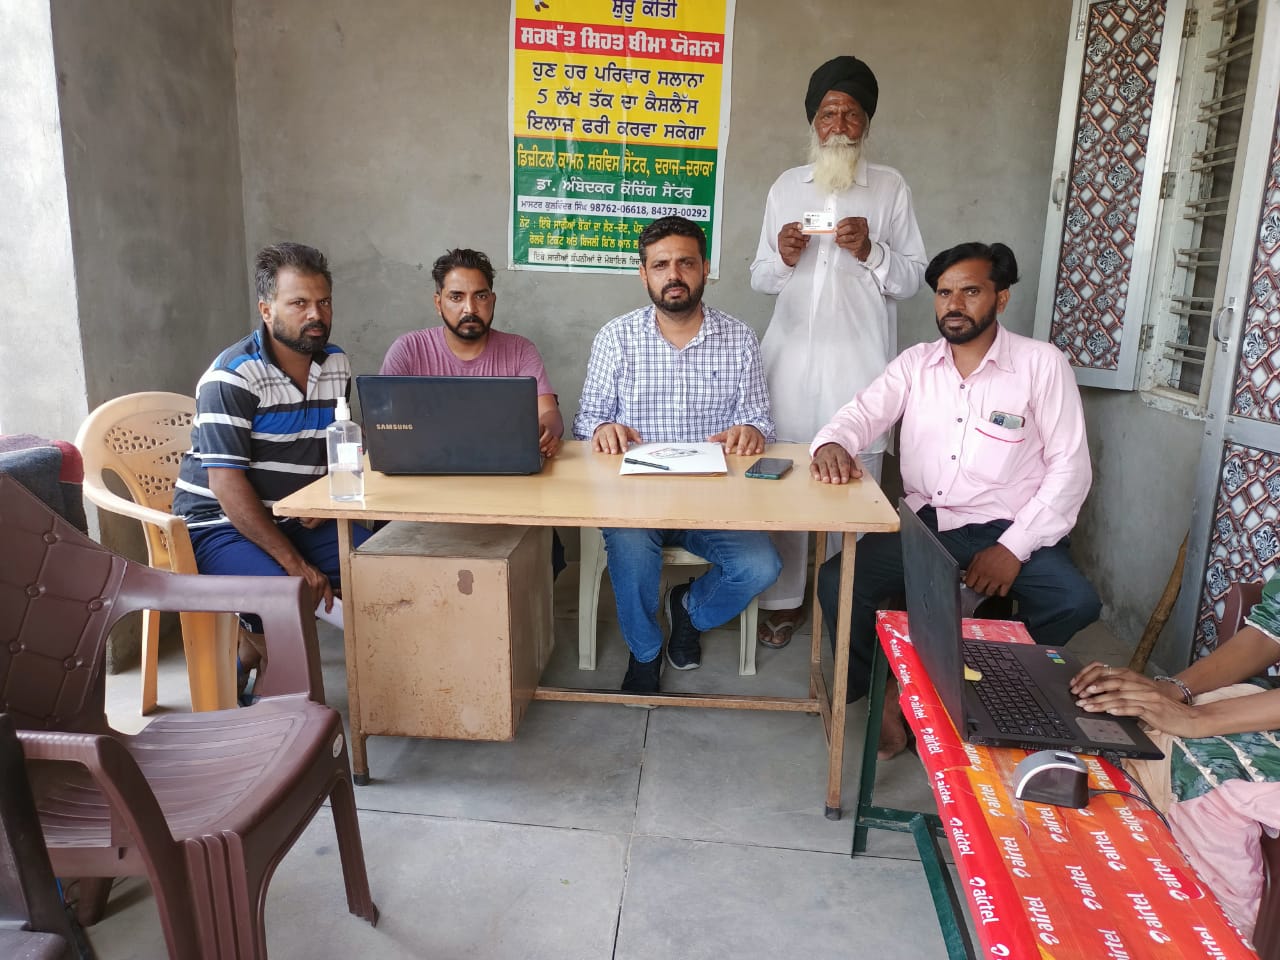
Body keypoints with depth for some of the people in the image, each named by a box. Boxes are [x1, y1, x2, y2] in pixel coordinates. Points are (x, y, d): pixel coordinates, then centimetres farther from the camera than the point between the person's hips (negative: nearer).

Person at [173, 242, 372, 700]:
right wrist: (295, 563, -25)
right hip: (220, 525, -7)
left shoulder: (337, 365, 5)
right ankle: (249, 656, 4)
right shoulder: (233, 376, -16)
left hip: (295, 519, 7)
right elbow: (227, 485, -21)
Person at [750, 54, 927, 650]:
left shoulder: (890, 188, 7)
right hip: (792, 354, 2)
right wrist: (782, 258, -7)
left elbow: (913, 279, 5)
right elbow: (760, 278, 14)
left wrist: (870, 252, -13)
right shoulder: (785, 187, 14)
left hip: (860, 360, -2)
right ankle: (784, 600, 14)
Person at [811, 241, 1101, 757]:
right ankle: (886, 693, 3)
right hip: (922, 523, 2)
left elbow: (1070, 466, -2)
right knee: (836, 582, -21)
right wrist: (832, 444, -28)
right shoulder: (915, 362, 10)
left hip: (1006, 528, -1)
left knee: (1075, 602, -28)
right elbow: (862, 413, -1)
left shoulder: (1042, 363, 0)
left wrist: (1014, 547, -13)